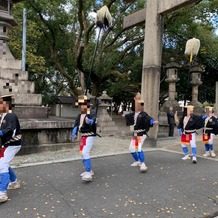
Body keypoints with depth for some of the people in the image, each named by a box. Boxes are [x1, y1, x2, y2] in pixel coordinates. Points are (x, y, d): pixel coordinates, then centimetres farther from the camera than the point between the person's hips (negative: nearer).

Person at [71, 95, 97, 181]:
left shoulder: (91, 113, -14)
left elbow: (92, 121, -35)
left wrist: (89, 121, -58)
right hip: (83, 137, 9)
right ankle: (89, 171, 30)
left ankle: (88, 174, -18)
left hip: (90, 136, -9)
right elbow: (76, 125, 5)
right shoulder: (80, 115, 11)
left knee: (85, 153, -20)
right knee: (83, 154, 15)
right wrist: (74, 134, -11)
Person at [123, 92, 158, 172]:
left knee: (139, 148, -21)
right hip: (135, 134, 8)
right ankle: (137, 161, 35)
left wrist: (153, 122, -56)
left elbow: (148, 119, -34)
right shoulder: (134, 114, 4)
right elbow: (130, 116, 28)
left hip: (141, 134, -8)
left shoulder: (143, 114, -15)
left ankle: (143, 165, -13)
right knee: (131, 149, 15)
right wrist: (125, 116, 49)